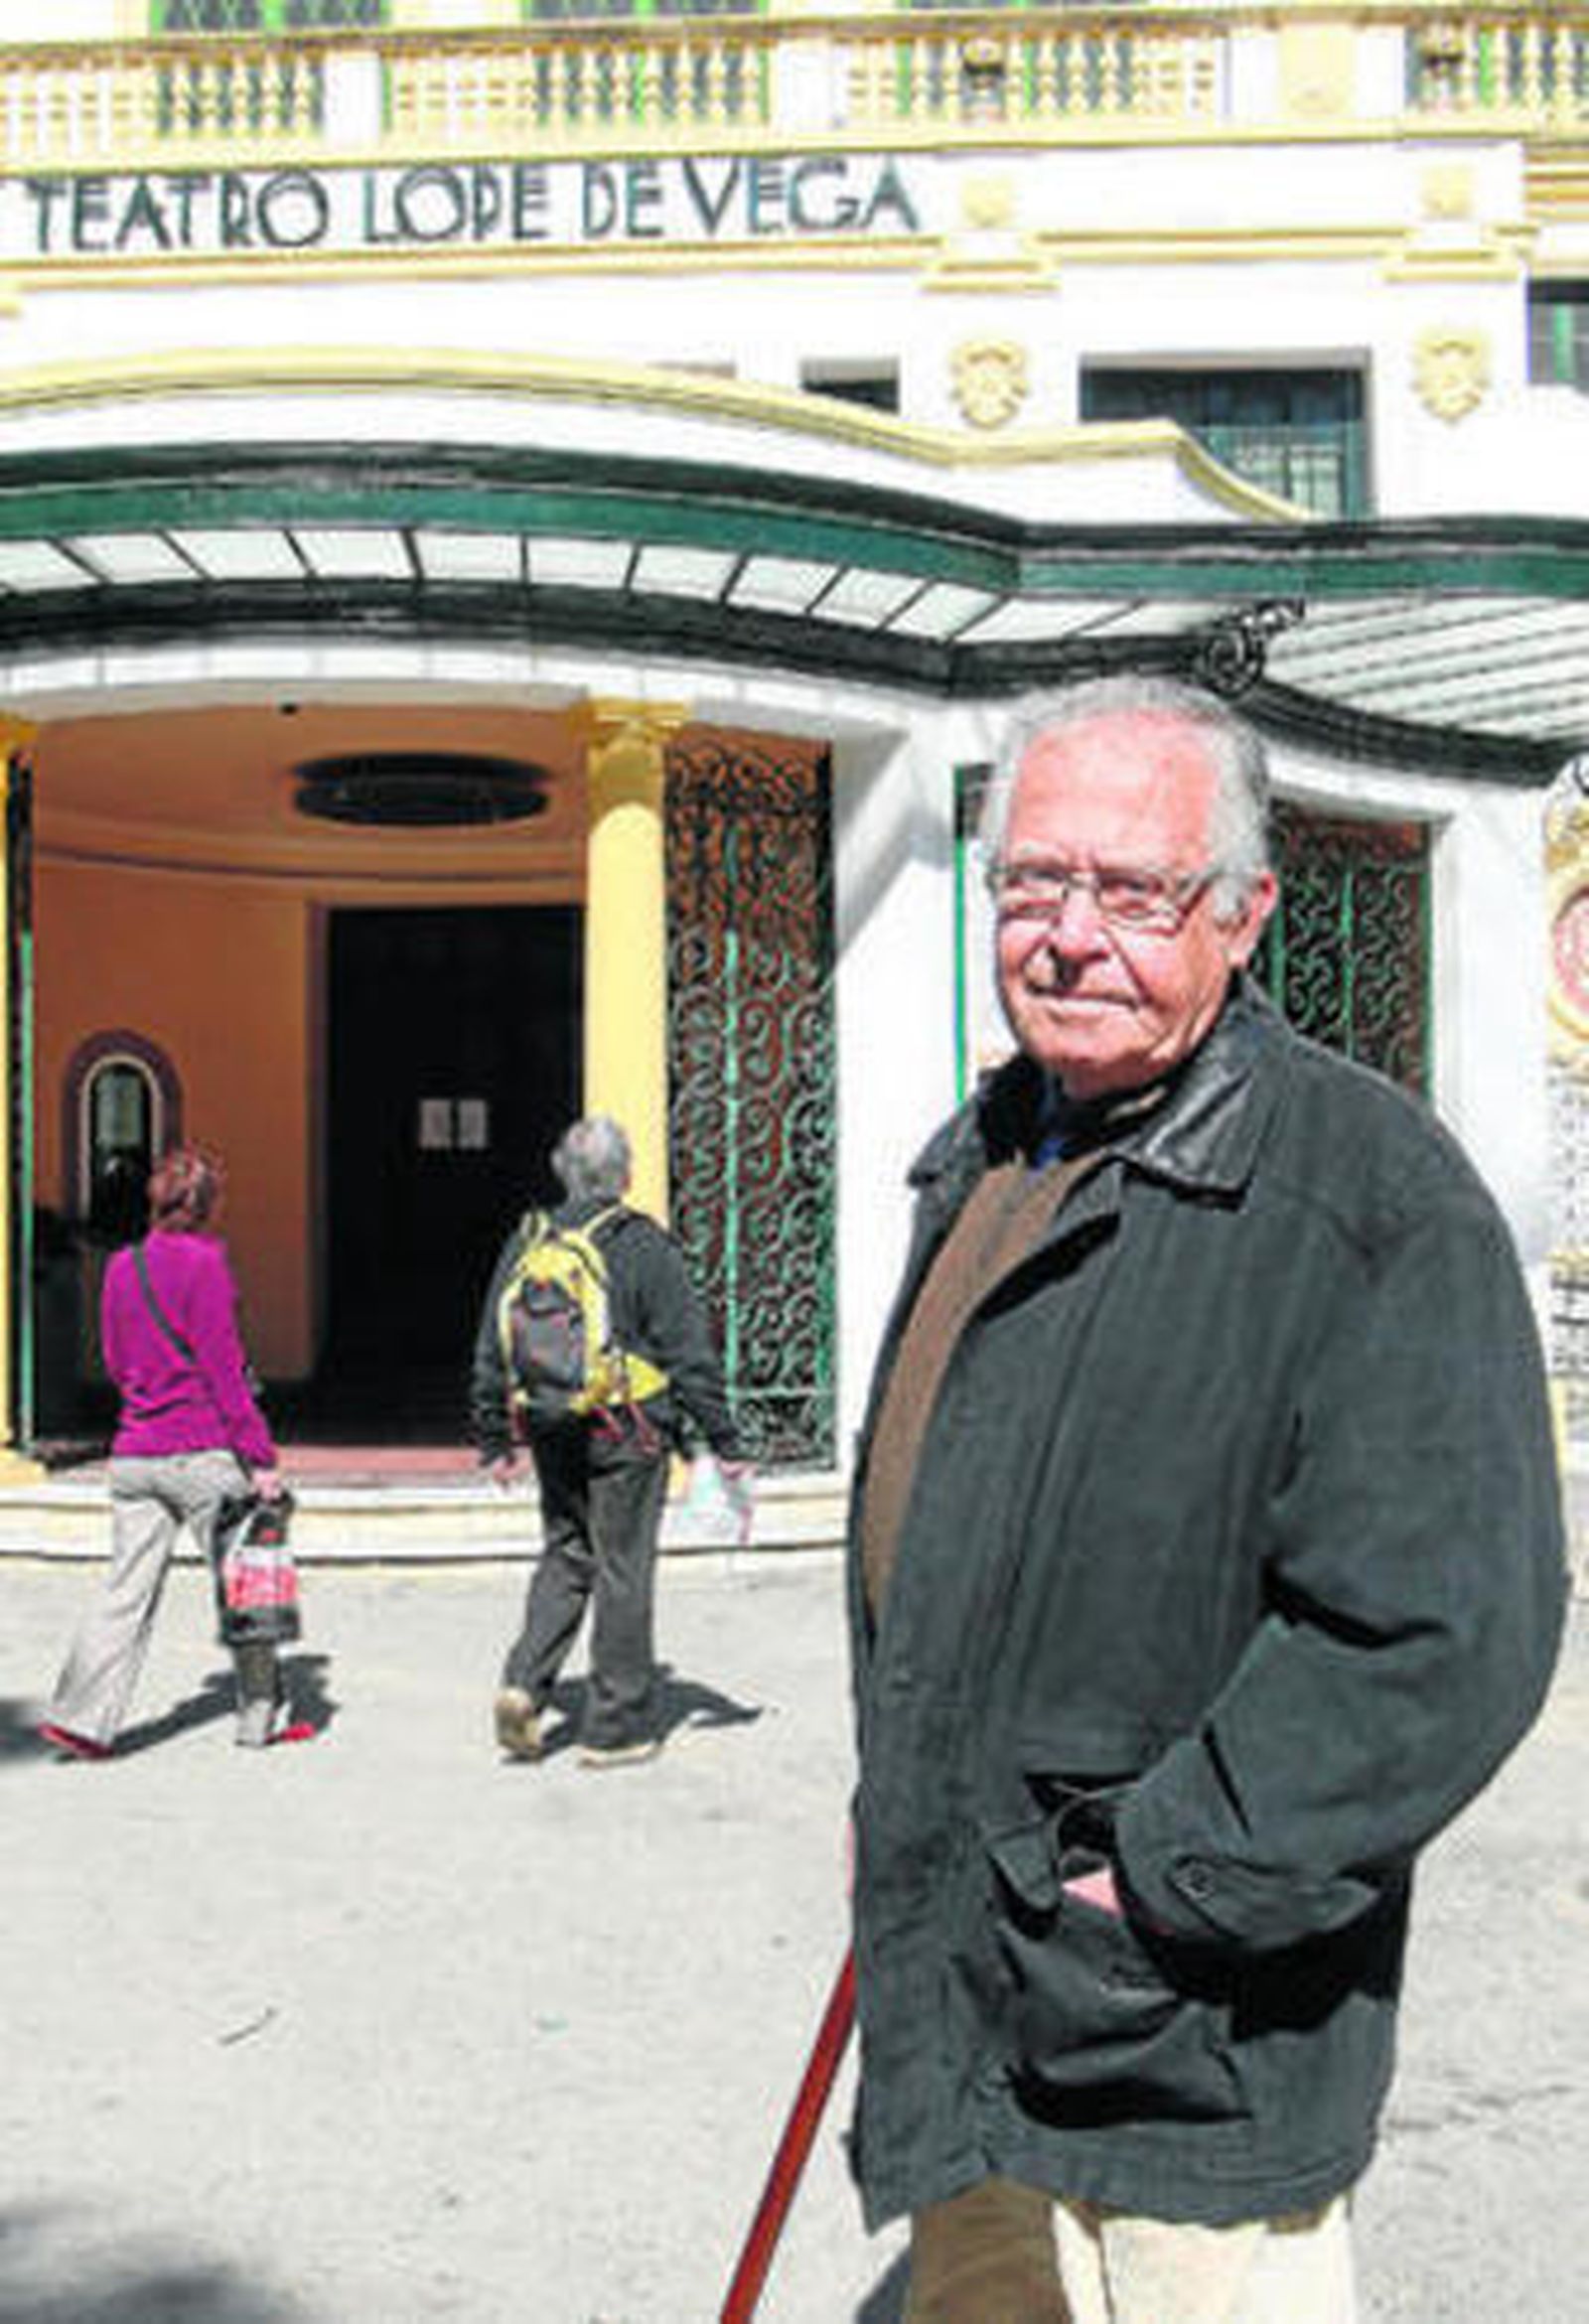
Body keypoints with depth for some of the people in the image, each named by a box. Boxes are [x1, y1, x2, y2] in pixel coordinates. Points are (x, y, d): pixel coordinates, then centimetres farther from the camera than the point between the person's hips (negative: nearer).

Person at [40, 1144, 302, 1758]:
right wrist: (259, 1456, -11)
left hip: (134, 1451, 6)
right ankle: (262, 1718, 16)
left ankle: (81, 1715, -2)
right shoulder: (204, 1263, -10)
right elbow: (223, 1366, -13)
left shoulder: (121, 1266, 9)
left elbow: (115, 1362, 17)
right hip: (203, 1453, -6)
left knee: (128, 1587, 7)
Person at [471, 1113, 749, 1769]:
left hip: (552, 1435, 4)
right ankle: (616, 1727, 12)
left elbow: (492, 1355, 8)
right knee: (623, 1569, 5)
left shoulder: (526, 1243, 4)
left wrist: (495, 1440, 17)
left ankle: (524, 1680, 2)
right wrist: (725, 1444, -4)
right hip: (627, 1435, -4)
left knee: (564, 1555, 19)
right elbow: (689, 1355, -9)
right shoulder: (644, 1247, -10)